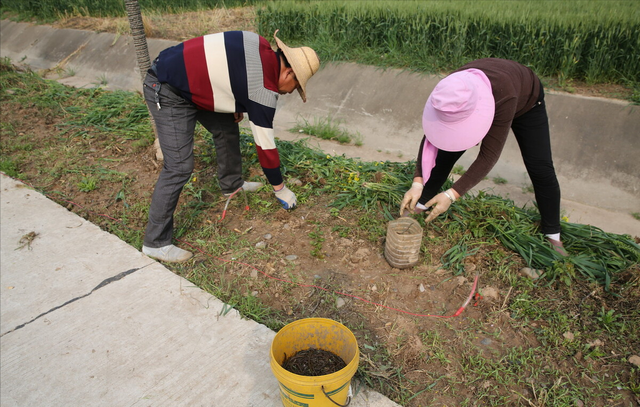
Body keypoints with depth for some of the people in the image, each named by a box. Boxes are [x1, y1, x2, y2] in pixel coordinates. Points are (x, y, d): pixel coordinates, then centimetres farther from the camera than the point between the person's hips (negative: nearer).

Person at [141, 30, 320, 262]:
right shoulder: (265, 90, -22)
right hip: (167, 93, -10)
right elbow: (265, 145, -14)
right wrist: (280, 189, -2)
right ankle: (155, 243, -1)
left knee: (227, 128, 17)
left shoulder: (263, 48, 0)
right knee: (179, 167, -12)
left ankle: (231, 185, 38)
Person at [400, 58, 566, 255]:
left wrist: (452, 195, -50)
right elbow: (431, 138, -32)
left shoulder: (505, 96, -47)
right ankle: (420, 203, 10)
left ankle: (552, 234, 9)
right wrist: (417, 183, -41)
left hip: (525, 103, -3)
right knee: (446, 150, -8)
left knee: (540, 168, -9)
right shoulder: (452, 94, -36)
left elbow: (489, 155, -45)